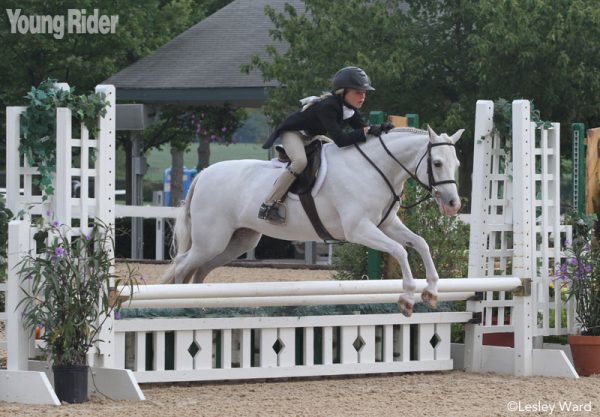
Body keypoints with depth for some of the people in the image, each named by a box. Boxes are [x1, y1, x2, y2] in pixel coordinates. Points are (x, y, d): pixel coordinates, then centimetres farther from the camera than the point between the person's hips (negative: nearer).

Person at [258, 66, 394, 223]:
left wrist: (380, 128, -26)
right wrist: (368, 130, -48)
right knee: (300, 161, -35)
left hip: (312, 137, 9)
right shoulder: (327, 107, -35)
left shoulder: (350, 110, -8)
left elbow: (361, 129, -5)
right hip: (293, 132, -9)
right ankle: (268, 206, -29)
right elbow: (340, 139, -44)